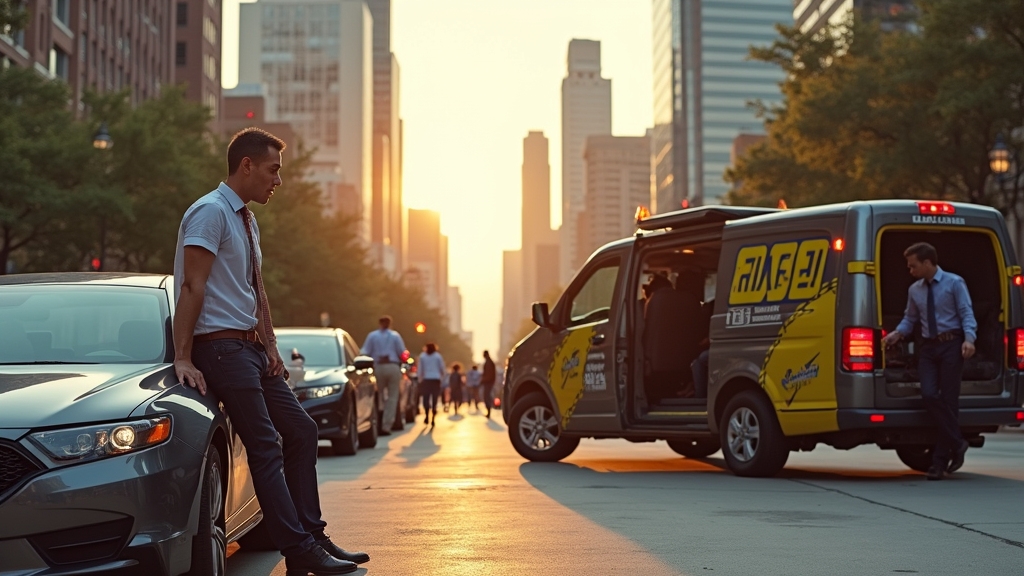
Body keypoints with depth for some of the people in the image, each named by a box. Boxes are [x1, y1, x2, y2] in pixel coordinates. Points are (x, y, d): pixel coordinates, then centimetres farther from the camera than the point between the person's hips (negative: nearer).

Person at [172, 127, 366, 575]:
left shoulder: (246, 220, 16)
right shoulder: (211, 212, -12)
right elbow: (192, 287, -18)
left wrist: (271, 346, 10)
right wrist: (184, 359, -21)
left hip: (251, 346, 10)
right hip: (222, 347, -10)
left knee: (301, 430, 10)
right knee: (266, 448, -11)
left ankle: (312, 534, 16)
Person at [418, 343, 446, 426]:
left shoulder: (422, 356, 4)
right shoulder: (438, 356, 5)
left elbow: (419, 369, 5)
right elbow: (442, 368, 8)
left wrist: (420, 379, 17)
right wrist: (441, 376, 25)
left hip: (426, 379, 0)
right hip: (436, 379, 0)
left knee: (426, 398, 3)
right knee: (434, 399, 3)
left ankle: (427, 416, -19)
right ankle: (433, 419, -2)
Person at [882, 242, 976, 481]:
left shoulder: (954, 283, -1)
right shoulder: (914, 290, 14)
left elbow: (966, 313, -6)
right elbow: (910, 319, 18)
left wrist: (969, 339, -21)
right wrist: (898, 333, -1)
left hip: (951, 344, -4)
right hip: (928, 347, 4)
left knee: (949, 398, -3)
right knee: (929, 395, -12)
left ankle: (940, 460, 4)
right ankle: (956, 443, 3)